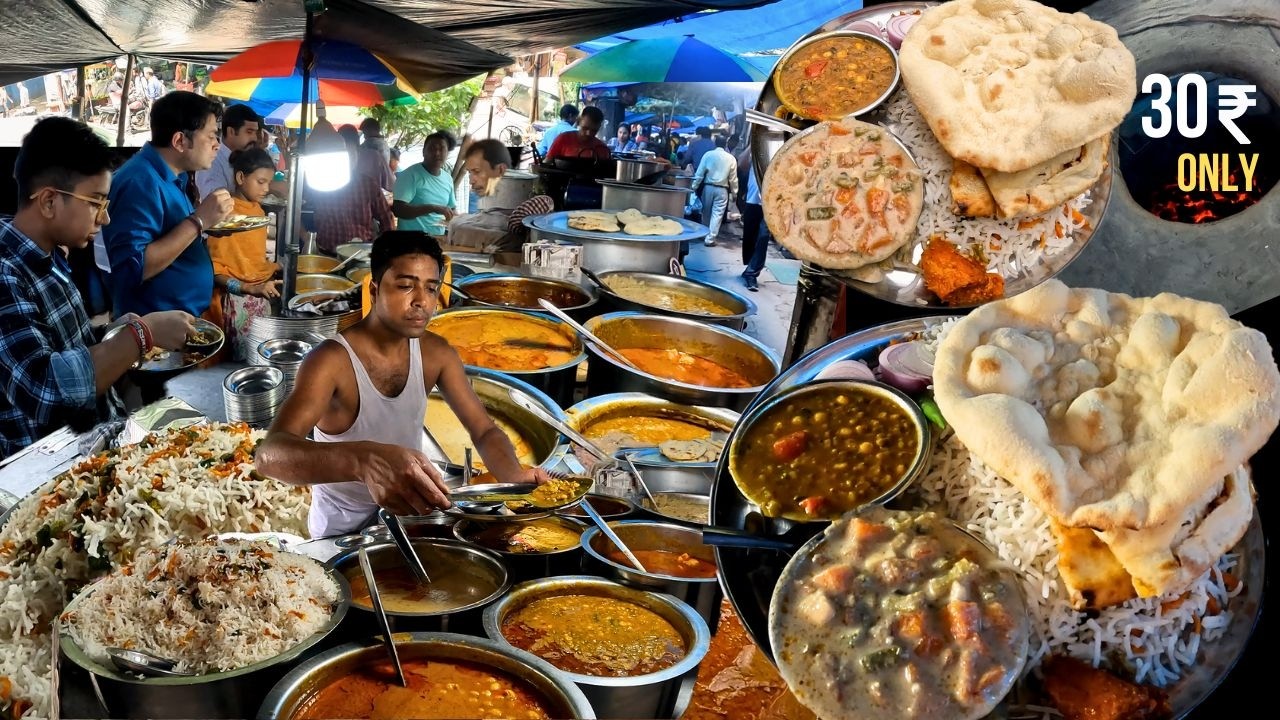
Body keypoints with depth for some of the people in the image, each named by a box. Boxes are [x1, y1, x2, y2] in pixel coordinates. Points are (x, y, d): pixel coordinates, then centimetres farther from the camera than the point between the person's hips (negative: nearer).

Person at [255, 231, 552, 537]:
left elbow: (484, 431, -4)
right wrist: (364, 460, -61)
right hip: (343, 530, -4)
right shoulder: (330, 361, -25)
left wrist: (514, 477, -29)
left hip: (408, 515, 5)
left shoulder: (436, 353, -6)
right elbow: (270, 454, -41)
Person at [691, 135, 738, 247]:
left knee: (706, 213, 15)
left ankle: (704, 235, 29)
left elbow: (699, 173, -3)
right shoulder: (731, 158, -3)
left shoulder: (708, 155, -4)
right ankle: (710, 239, -3)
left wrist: (695, 187, 4)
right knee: (717, 214, 1)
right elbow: (733, 178, 2)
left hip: (708, 187, 1)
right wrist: (734, 192, 12)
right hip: (722, 189, -1)